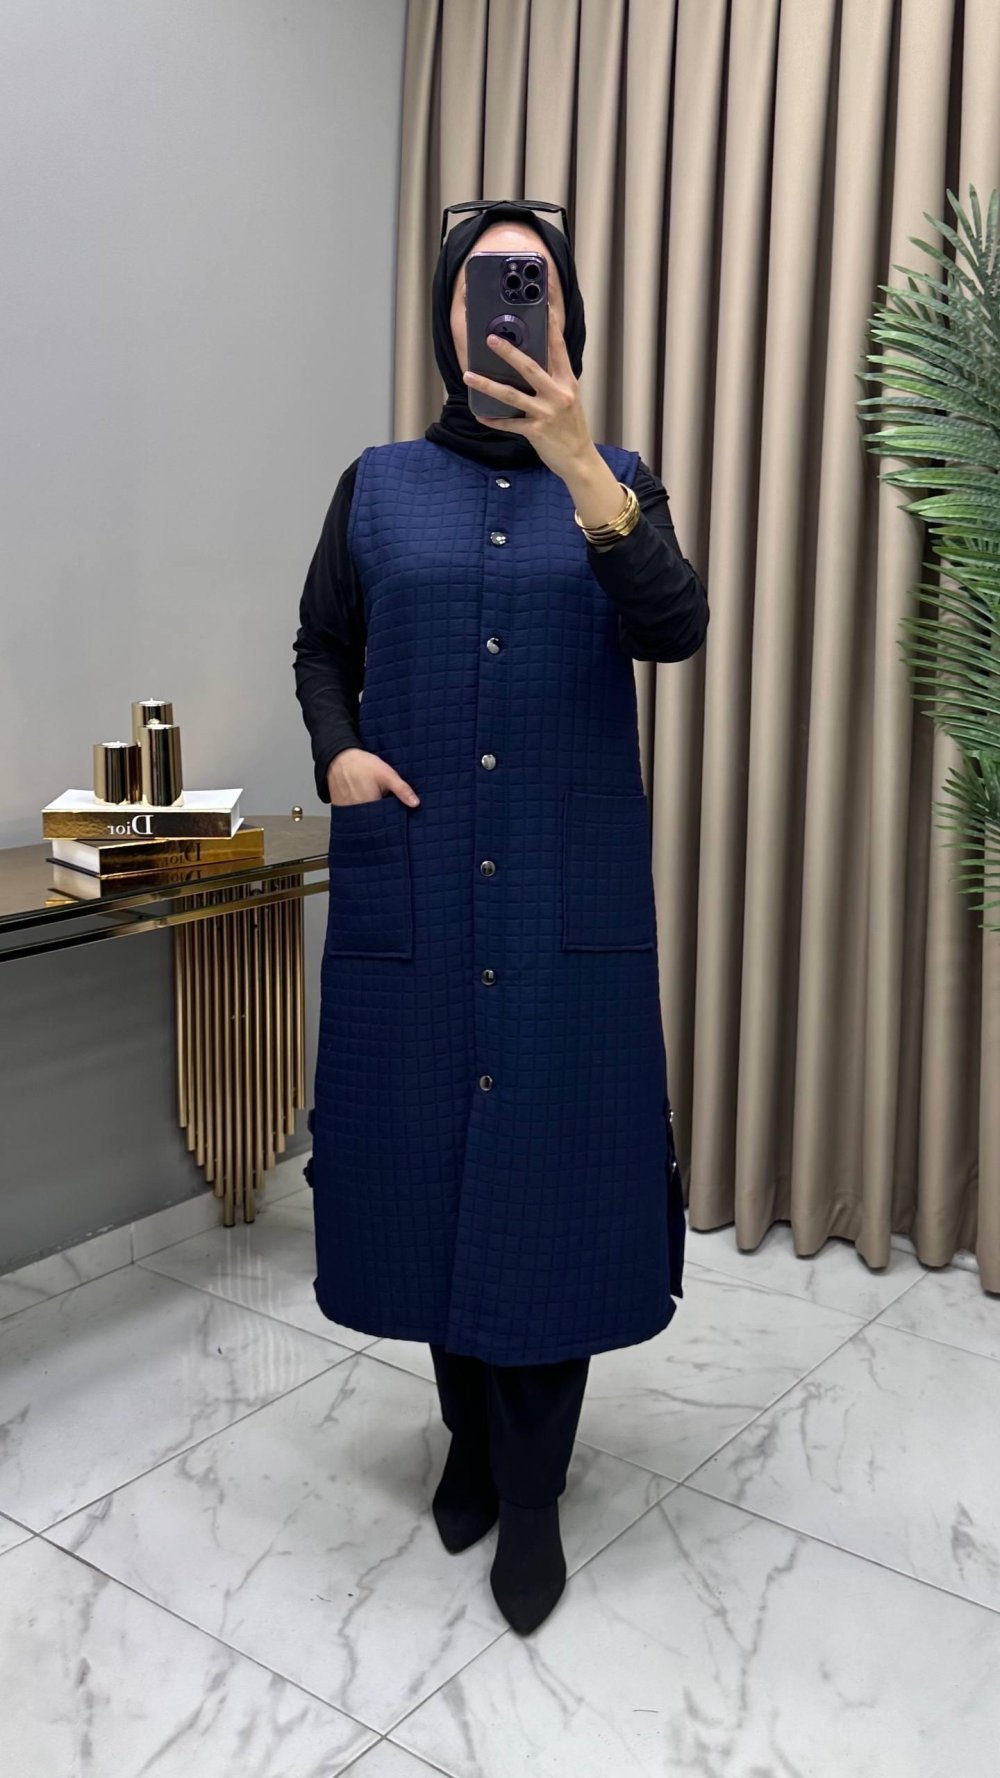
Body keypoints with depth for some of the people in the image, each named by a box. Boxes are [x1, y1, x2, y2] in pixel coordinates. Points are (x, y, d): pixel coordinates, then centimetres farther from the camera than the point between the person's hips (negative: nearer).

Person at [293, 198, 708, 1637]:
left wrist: (577, 465, -27)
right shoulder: (379, 485, 7)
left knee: (550, 1168, 0)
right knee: (427, 1151, 9)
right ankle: (472, 1430, 33)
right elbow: (320, 647, 18)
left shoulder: (614, 479, 4)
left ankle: (532, 1495, 17)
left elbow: (675, 632, -15)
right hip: (411, 888, 2)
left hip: (568, 894, -1)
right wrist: (336, 752, -2)